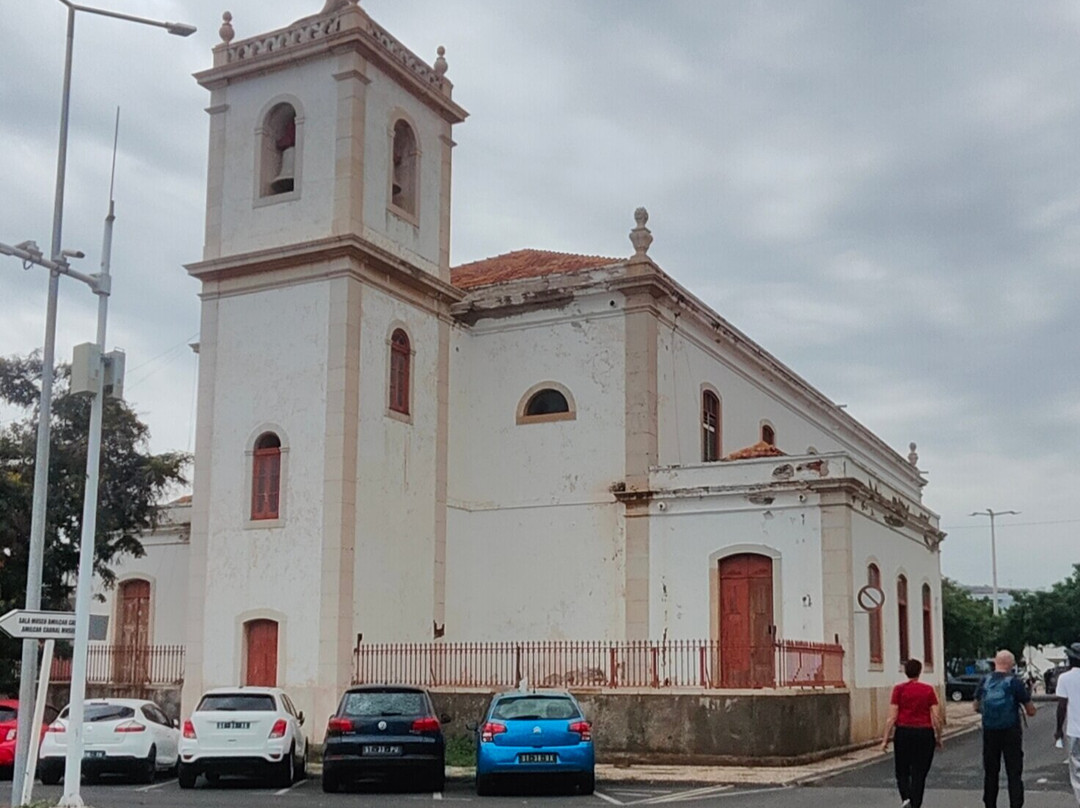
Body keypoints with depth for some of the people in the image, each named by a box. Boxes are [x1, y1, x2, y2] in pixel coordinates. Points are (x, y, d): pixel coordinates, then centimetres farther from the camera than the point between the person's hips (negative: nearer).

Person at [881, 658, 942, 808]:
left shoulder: (899, 689, -3)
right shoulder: (928, 690, 0)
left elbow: (892, 717, -6)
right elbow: (936, 718, -2)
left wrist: (885, 739, -1)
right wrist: (938, 738, 10)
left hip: (904, 732, -1)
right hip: (925, 733, 1)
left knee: (902, 771, 12)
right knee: (919, 773, 8)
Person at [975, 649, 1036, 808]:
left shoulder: (984, 682, 0)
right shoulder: (1015, 683, -11)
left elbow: (977, 706, 12)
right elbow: (1031, 711, -6)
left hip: (989, 732, 3)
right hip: (1011, 732, -3)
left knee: (990, 772, 13)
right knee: (1014, 774, 3)